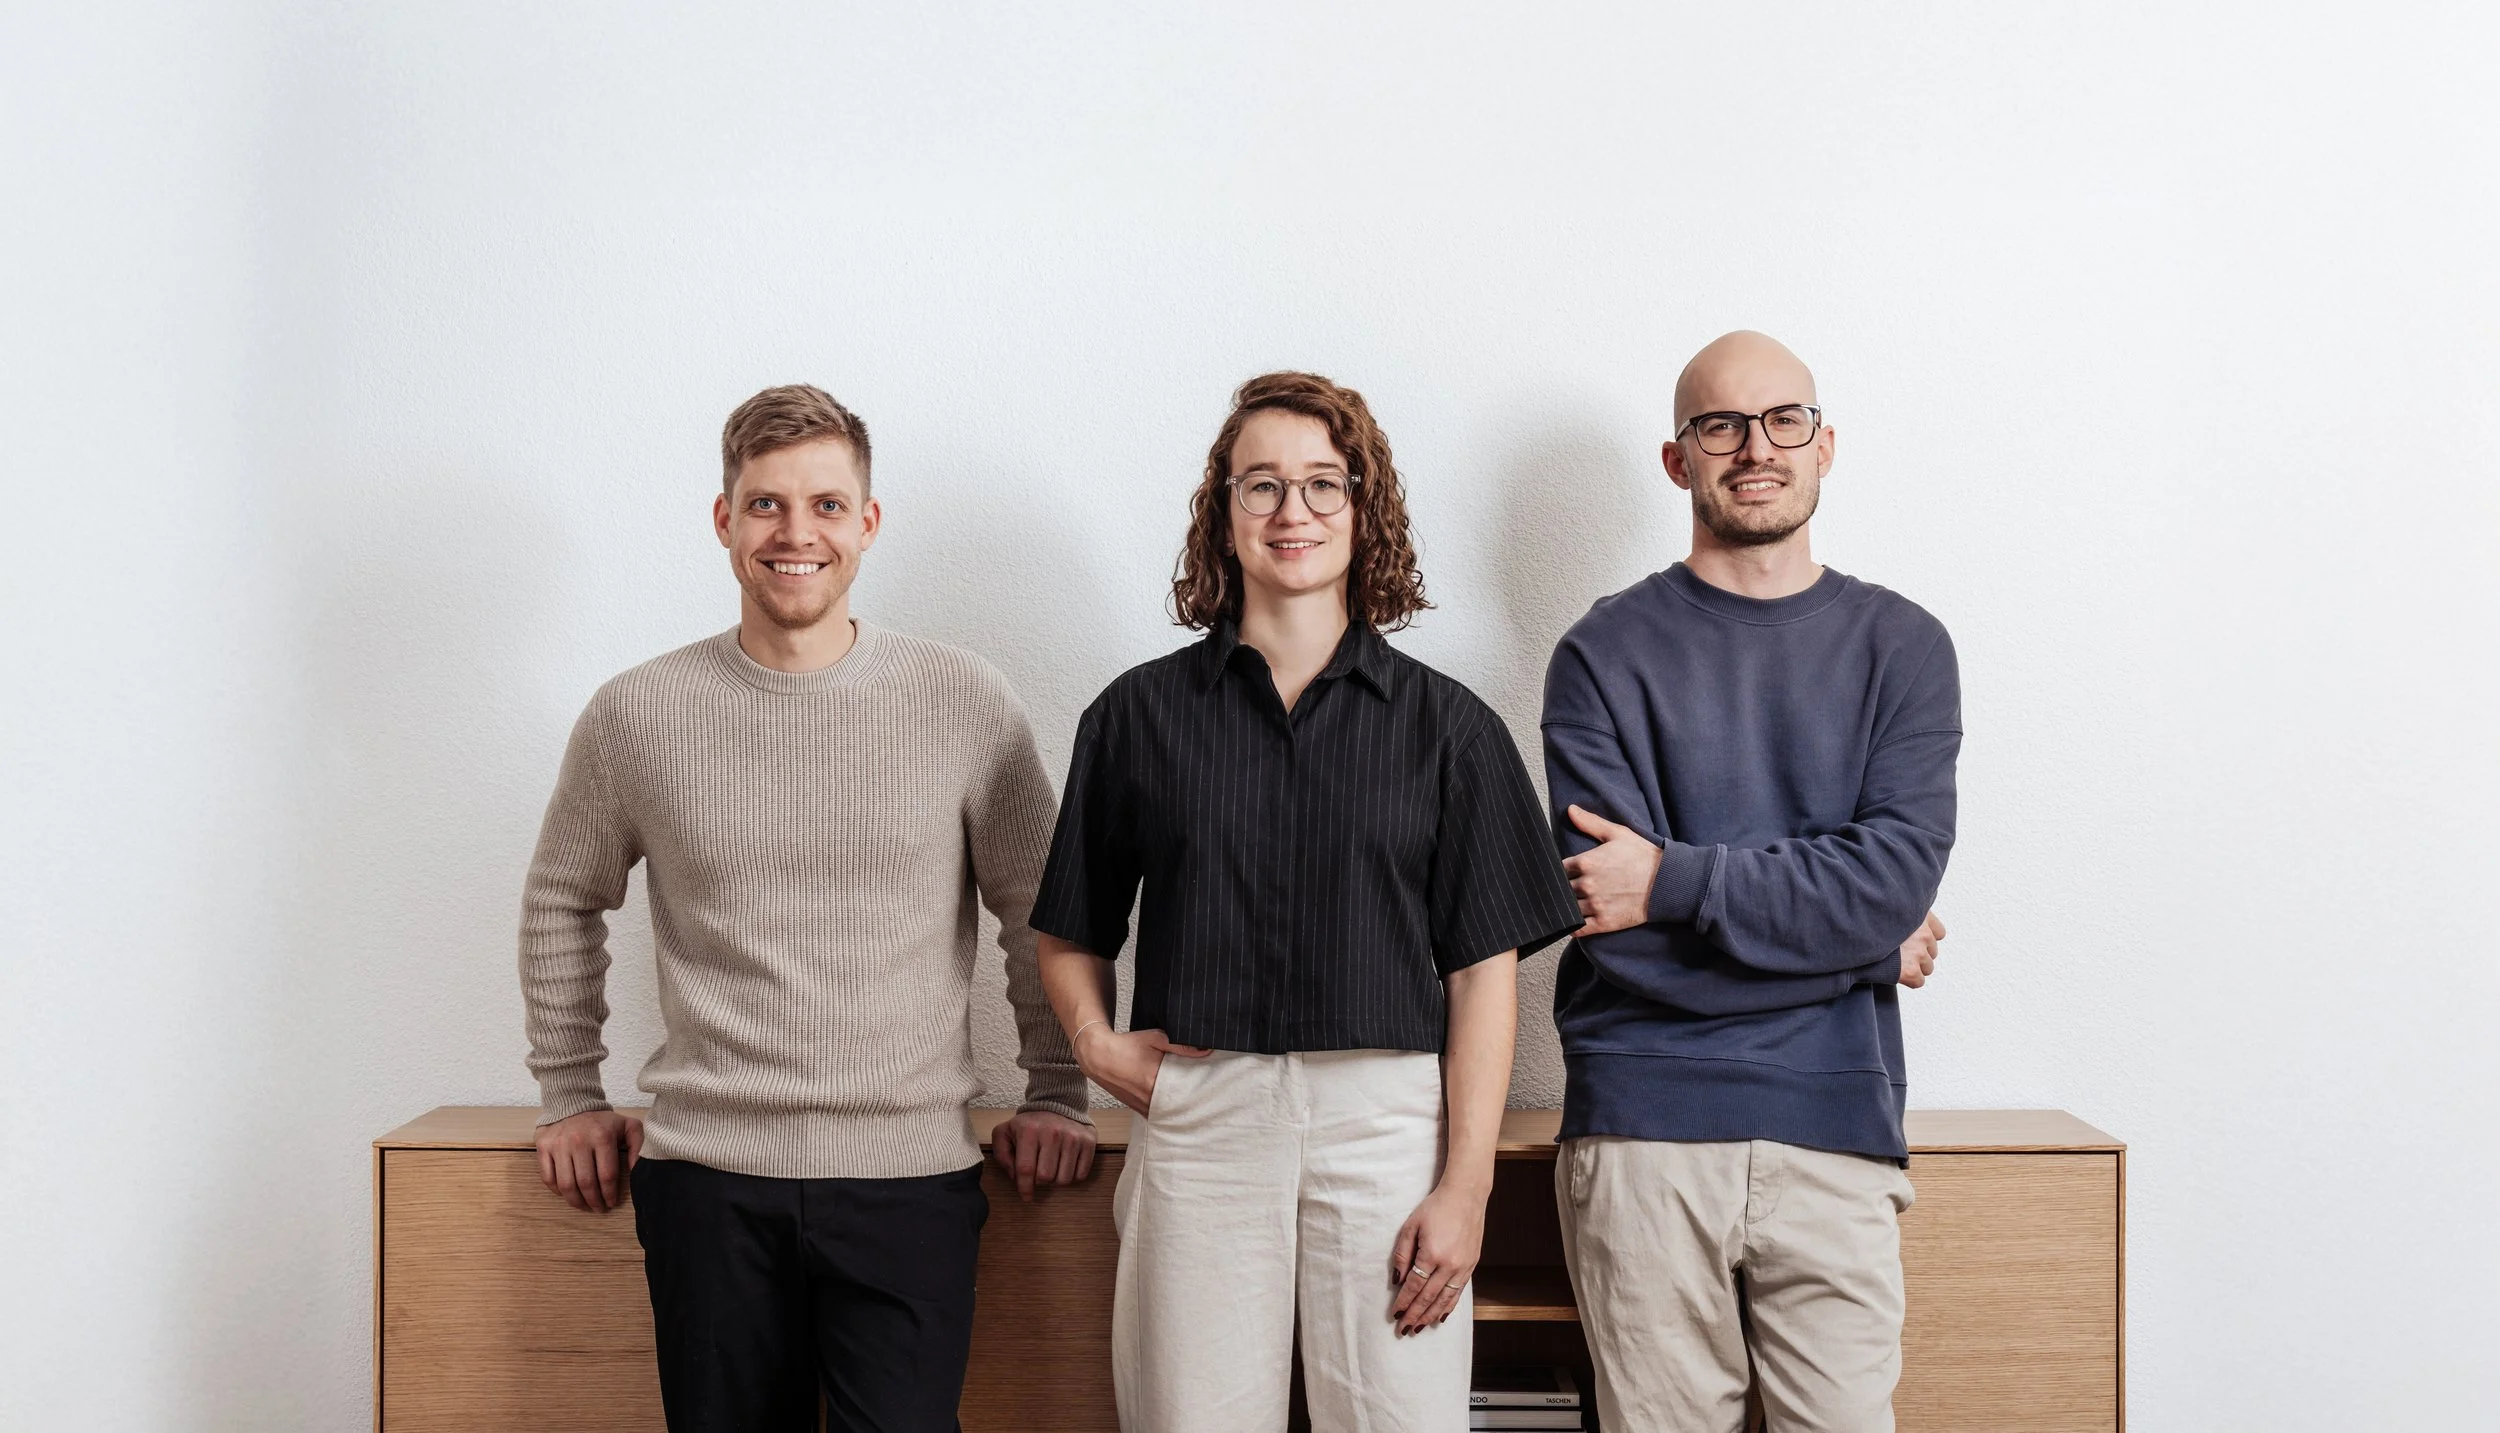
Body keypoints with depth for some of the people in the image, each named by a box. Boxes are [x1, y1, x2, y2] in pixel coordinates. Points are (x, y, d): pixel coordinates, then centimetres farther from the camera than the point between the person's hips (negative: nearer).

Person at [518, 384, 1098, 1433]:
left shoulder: (964, 705, 0)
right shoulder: (638, 716, 3)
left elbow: (1042, 913, 10)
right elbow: (563, 901, 18)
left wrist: (1056, 1095, 9)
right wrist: (569, 1093, 17)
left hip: (908, 1173, -1)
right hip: (705, 1173, 1)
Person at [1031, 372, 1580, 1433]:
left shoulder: (1447, 726, 7)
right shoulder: (1141, 712, 10)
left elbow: (1484, 967, 2)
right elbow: (1072, 930, 17)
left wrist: (1465, 1185, -5)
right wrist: (1095, 1043, -3)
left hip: (1388, 1117, 0)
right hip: (1197, 1119, 1)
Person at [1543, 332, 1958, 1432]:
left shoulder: (1900, 647, 10)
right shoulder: (1605, 655, 4)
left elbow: (1901, 872, -5)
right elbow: (1613, 917, -7)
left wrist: (1679, 881, -11)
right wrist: (1850, 934, -2)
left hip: (1835, 1129, 1)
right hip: (1643, 1130, -1)